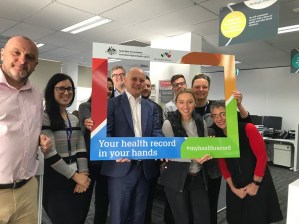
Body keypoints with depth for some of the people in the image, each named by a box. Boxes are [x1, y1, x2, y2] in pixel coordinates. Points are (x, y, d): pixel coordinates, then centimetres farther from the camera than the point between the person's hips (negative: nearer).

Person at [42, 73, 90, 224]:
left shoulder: (74, 119, 11)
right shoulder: (44, 117, -11)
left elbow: (81, 149, 6)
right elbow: (49, 153, -17)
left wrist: (83, 175, -7)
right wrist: (75, 176, -12)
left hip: (77, 181, 6)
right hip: (55, 181, -6)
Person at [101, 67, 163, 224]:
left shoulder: (151, 107, 13)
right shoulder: (112, 103, 0)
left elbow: (156, 132, 5)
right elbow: (106, 132, -7)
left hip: (145, 168, 4)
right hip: (121, 168, -4)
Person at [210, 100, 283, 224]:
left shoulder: (248, 129, -18)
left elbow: (262, 157, -16)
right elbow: (223, 165, 1)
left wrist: (255, 183, -12)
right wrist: (233, 188, -2)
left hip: (258, 184, -3)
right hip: (236, 187, 4)